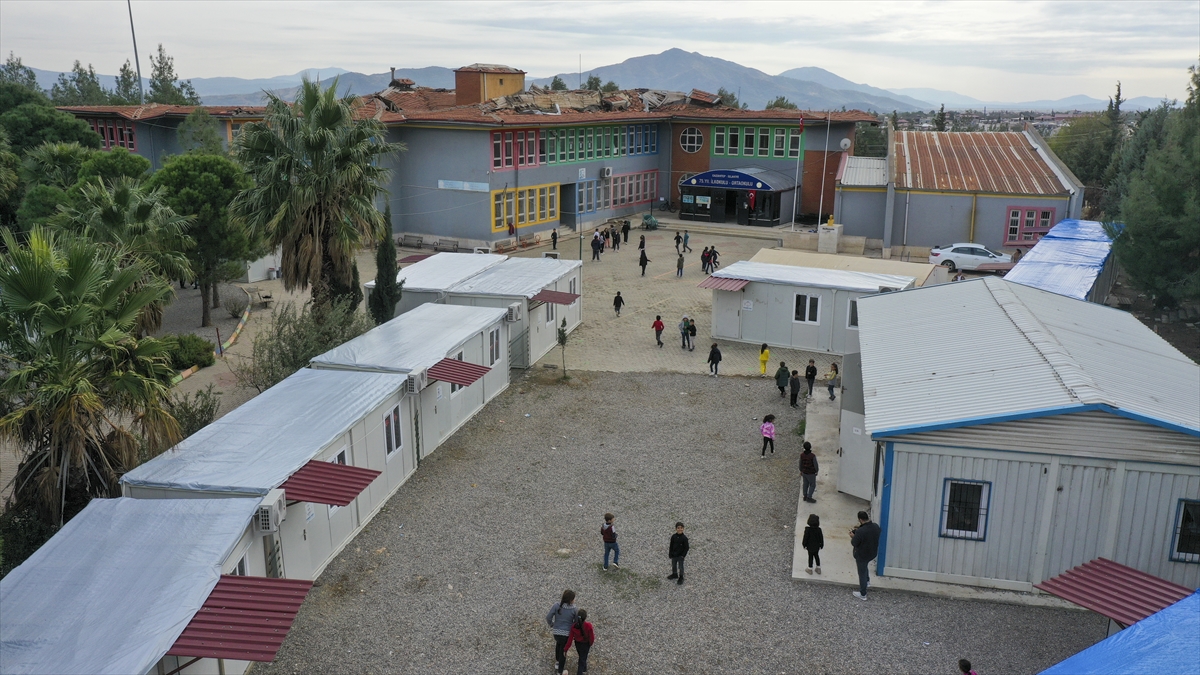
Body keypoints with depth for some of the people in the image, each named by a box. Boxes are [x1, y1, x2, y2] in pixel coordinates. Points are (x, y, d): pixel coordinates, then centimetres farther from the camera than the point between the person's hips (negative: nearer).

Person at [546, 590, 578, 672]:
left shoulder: (556, 605, -16)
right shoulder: (574, 610, -17)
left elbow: (548, 617, -13)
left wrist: (551, 625, 8)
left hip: (556, 632, 2)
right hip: (567, 634, -2)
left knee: (558, 643, 36)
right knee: (563, 651, 21)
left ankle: (557, 662, 50)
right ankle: (560, 671, 35)